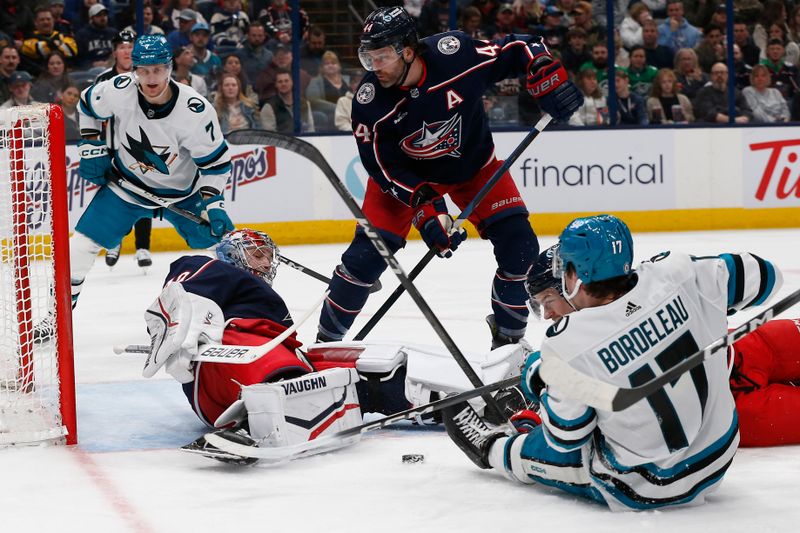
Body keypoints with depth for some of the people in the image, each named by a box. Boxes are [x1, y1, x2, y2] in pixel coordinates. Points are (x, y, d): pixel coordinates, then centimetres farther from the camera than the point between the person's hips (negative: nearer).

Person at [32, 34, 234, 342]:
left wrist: (212, 203, -23)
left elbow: (216, 161, -16)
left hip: (182, 192, -1)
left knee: (222, 242, -5)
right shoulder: (118, 91, -22)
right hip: (125, 185, 1)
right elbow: (88, 105, 1)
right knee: (84, 241, -6)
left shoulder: (195, 110, -27)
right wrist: (92, 150, -2)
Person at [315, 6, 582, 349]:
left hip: (473, 163, 1)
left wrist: (548, 79, -31)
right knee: (367, 253, -12)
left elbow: (520, 50, -16)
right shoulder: (369, 102, -26)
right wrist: (424, 207, -32)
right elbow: (382, 166, -21)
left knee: (519, 245, -10)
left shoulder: (457, 54, -30)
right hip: (405, 174, -1)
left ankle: (508, 335, 11)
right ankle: (326, 339, 5)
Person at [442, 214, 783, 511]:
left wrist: (542, 381, 8)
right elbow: (761, 276, 0)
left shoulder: (567, 345, -24)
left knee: (538, 449, 20)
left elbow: (566, 437, -11)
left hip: (643, 490, -5)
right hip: (718, 459, 5)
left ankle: (493, 449, 50)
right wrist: (706, 307, 17)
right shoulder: (675, 274, -16)